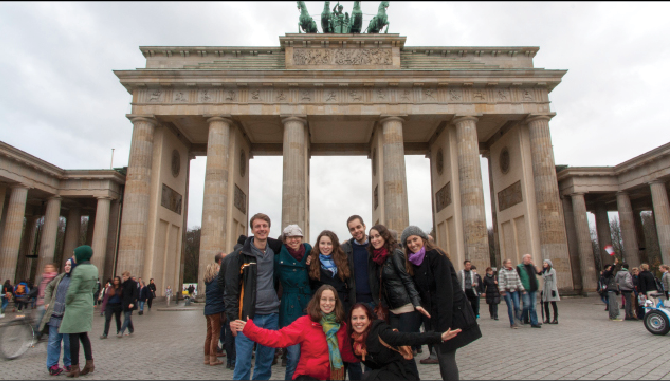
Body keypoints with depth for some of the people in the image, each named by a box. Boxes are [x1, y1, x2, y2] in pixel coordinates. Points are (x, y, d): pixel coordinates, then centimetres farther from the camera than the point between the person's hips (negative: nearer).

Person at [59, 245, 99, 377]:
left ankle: (75, 368, 6)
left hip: (76, 306, -8)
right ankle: (89, 363, 14)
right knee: (83, 334, 17)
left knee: (74, 336, 1)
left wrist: (67, 303, -3)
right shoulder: (94, 269, 6)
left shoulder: (78, 270, -18)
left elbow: (71, 291, -20)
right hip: (88, 304, 8)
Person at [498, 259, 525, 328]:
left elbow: (518, 281, 17)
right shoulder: (502, 271, 1)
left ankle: (517, 321, 7)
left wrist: (522, 289, 11)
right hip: (506, 291, -4)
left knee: (517, 306, -7)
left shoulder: (514, 271, 15)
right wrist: (502, 291, -15)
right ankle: (512, 323, 5)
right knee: (510, 307, -3)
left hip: (514, 291, 4)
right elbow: (501, 282, -6)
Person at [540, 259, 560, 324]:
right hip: (545, 288, 7)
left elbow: (554, 280, -8)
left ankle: (555, 319, -1)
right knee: (545, 304, 5)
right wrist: (542, 290, 15)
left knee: (553, 303, -3)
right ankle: (547, 319, 11)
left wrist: (553, 289, -15)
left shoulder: (552, 270, -3)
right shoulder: (544, 271, 17)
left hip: (551, 288, -7)